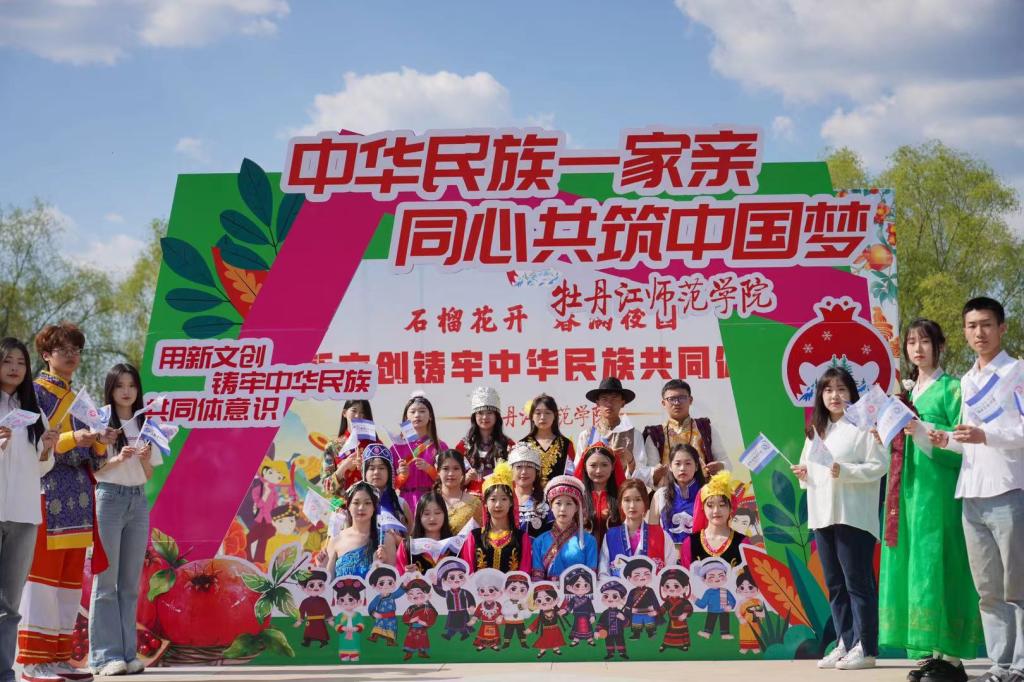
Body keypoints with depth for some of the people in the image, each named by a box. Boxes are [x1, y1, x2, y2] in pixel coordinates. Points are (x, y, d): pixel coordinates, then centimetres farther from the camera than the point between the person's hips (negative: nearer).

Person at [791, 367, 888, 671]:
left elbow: (879, 465, -12)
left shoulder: (863, 425, -5)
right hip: (822, 517, 8)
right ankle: (846, 643, 18)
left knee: (857, 582, -4)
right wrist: (804, 474, 4)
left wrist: (845, 471, -22)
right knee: (835, 585, 11)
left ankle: (864, 648, 1)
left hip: (853, 517, -7)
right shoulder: (816, 430, 18)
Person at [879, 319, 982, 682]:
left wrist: (922, 429, -19)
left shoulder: (950, 388, -2)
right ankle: (930, 651, 8)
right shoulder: (908, 391, 19)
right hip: (909, 488, 7)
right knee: (913, 565, 4)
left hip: (938, 489, -7)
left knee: (937, 565, -9)